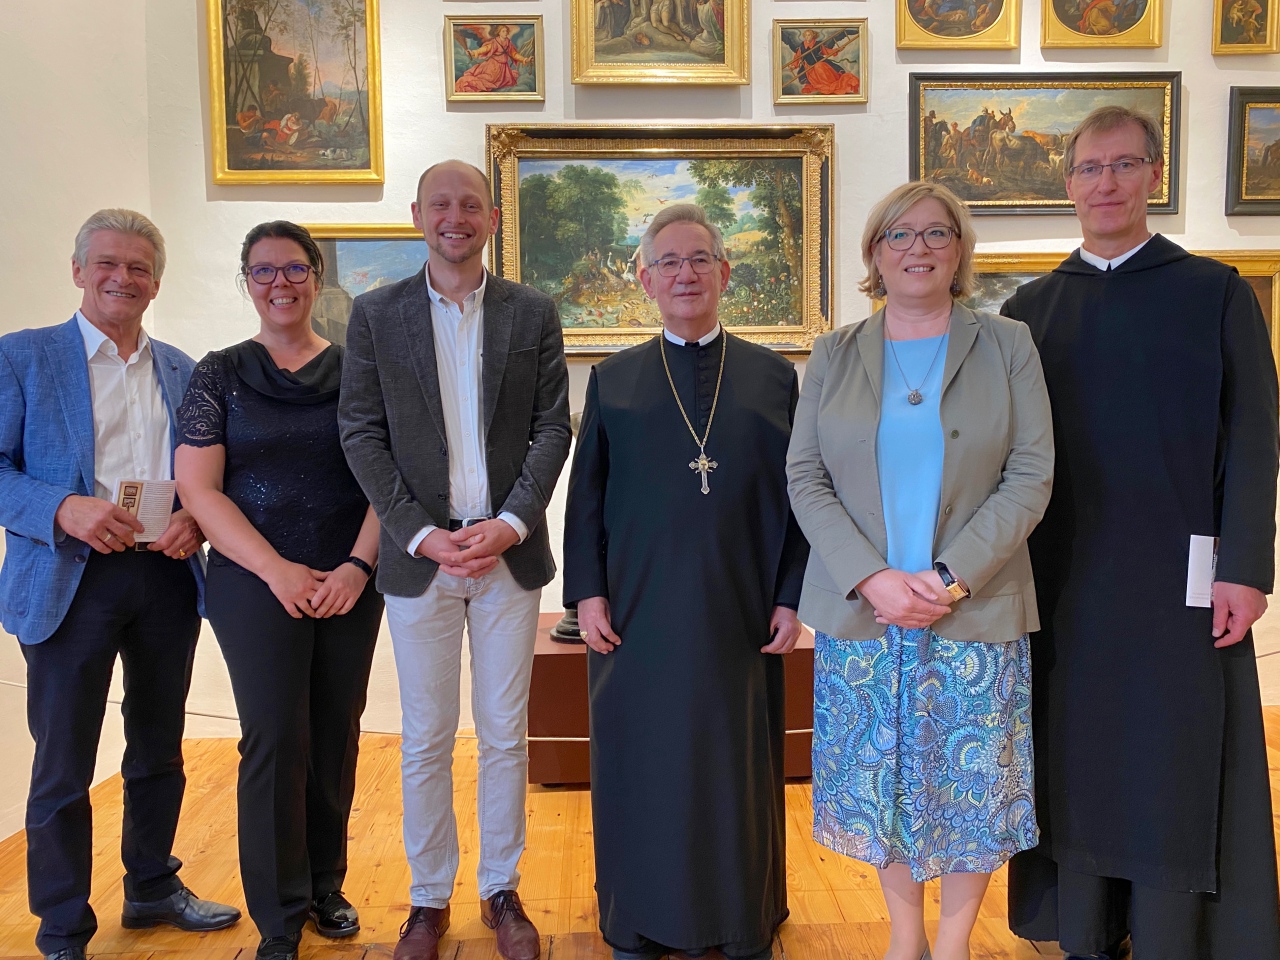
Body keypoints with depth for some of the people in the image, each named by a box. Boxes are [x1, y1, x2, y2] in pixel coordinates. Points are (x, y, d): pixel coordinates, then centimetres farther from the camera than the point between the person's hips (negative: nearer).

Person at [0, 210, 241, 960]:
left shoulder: (182, 370, 12)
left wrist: (195, 519, -8)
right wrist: (63, 510, -20)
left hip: (168, 576, 4)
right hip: (70, 579, -4)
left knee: (160, 751, 16)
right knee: (64, 766, 4)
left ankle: (153, 888, 36)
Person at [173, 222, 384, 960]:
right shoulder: (221, 374, 3)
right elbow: (199, 488, -3)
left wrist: (359, 565, -11)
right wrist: (278, 570, -11)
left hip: (350, 586, 2)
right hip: (257, 586, -1)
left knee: (338, 735, 9)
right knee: (275, 741, -1)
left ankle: (326, 885, 29)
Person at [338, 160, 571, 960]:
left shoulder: (534, 312, 5)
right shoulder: (376, 314, 4)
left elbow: (554, 428, 1)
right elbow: (362, 435, 0)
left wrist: (510, 523, -11)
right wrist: (420, 534, -10)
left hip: (510, 553, 1)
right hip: (419, 555, 0)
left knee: (506, 736, 10)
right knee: (426, 741, 9)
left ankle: (502, 889, 28)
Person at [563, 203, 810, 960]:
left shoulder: (774, 377, 6)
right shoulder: (613, 380, 7)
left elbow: (798, 495, 4)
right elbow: (587, 495, 5)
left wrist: (791, 597, -3)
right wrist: (587, 591, -3)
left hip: (741, 613, 0)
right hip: (640, 613, 0)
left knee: (741, 767, 10)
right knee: (643, 769, 9)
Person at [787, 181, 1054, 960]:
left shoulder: (1008, 346, 4)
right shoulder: (834, 355, 7)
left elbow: (1031, 476, -3)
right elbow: (805, 476, 1)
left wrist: (953, 577, -14)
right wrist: (871, 578, -12)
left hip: (975, 611, -1)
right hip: (861, 607, 1)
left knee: (974, 776, 6)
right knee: (882, 774, 9)